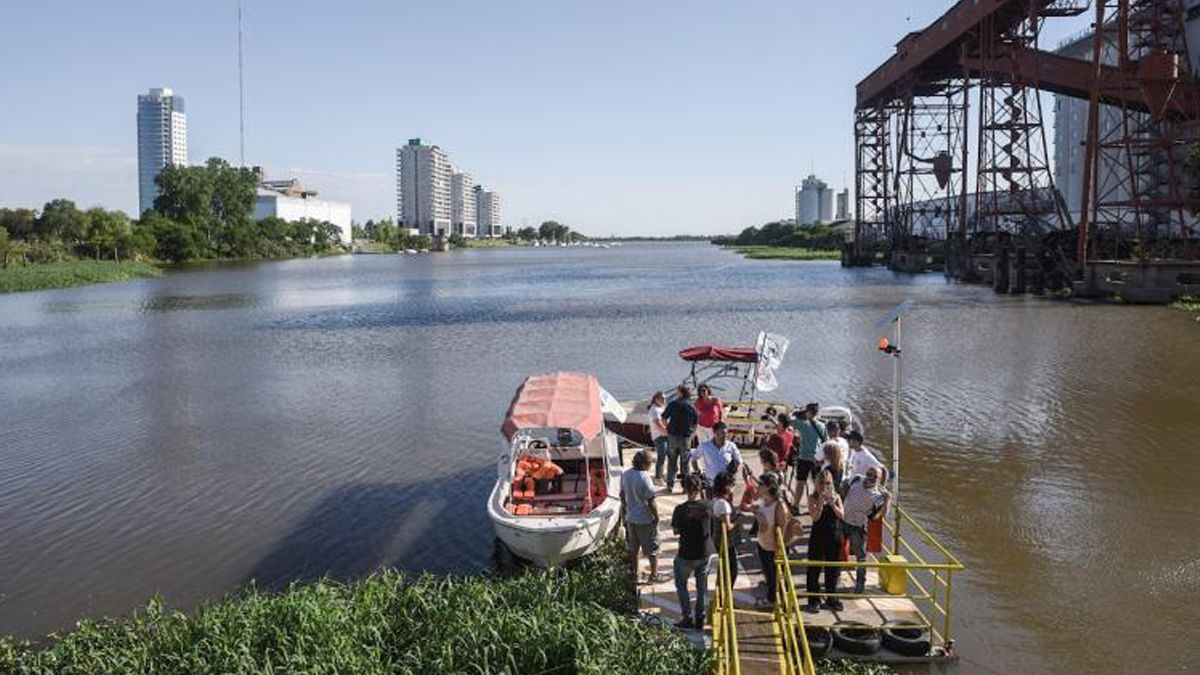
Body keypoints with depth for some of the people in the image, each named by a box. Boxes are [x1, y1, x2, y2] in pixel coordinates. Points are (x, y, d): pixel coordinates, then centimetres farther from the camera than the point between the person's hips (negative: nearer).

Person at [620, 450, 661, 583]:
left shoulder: (625, 474, -3)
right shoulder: (644, 478, -26)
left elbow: (622, 495, 9)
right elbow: (651, 502, -22)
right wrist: (656, 517, -10)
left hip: (630, 518, 7)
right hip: (645, 520, -7)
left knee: (633, 548, 19)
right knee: (652, 549, 11)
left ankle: (634, 574, 31)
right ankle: (654, 575, 22)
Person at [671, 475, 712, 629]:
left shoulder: (681, 509, -18)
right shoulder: (707, 508, -9)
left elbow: (676, 530, -7)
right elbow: (712, 531, 0)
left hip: (687, 555, -3)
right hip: (705, 553, 3)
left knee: (681, 585, 17)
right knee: (702, 587, 19)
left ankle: (688, 619, 16)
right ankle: (700, 619, 26)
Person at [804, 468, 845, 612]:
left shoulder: (836, 497, 2)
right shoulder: (813, 498, -6)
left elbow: (841, 515, -8)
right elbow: (814, 517, -16)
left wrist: (832, 503, -21)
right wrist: (820, 503, -28)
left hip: (834, 537, 2)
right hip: (818, 537, -2)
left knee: (832, 569, 12)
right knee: (814, 569, 2)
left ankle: (831, 599, 25)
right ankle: (814, 600, 12)